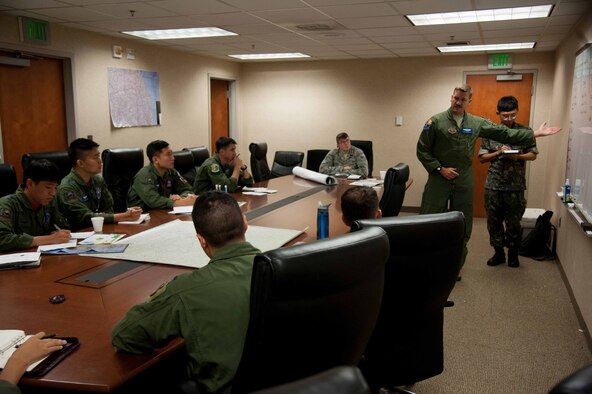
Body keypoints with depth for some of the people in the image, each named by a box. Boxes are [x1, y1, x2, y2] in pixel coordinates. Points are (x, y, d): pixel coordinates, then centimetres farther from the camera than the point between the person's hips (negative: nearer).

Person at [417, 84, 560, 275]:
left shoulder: (476, 123, 6)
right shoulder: (436, 121, -5)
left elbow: (504, 133, 10)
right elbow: (422, 150, -4)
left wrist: (535, 133, 9)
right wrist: (439, 168, -12)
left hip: (464, 182, 4)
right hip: (439, 180, -4)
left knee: (462, 226, 10)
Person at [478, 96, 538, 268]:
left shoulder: (525, 131, 2)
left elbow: (533, 155, 6)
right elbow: (482, 157, 3)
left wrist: (518, 156, -13)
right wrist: (498, 153, -13)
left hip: (516, 186, -1)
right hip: (493, 185, 1)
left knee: (513, 222, 7)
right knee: (494, 221, 8)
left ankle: (513, 253, 26)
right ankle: (498, 252, 24)